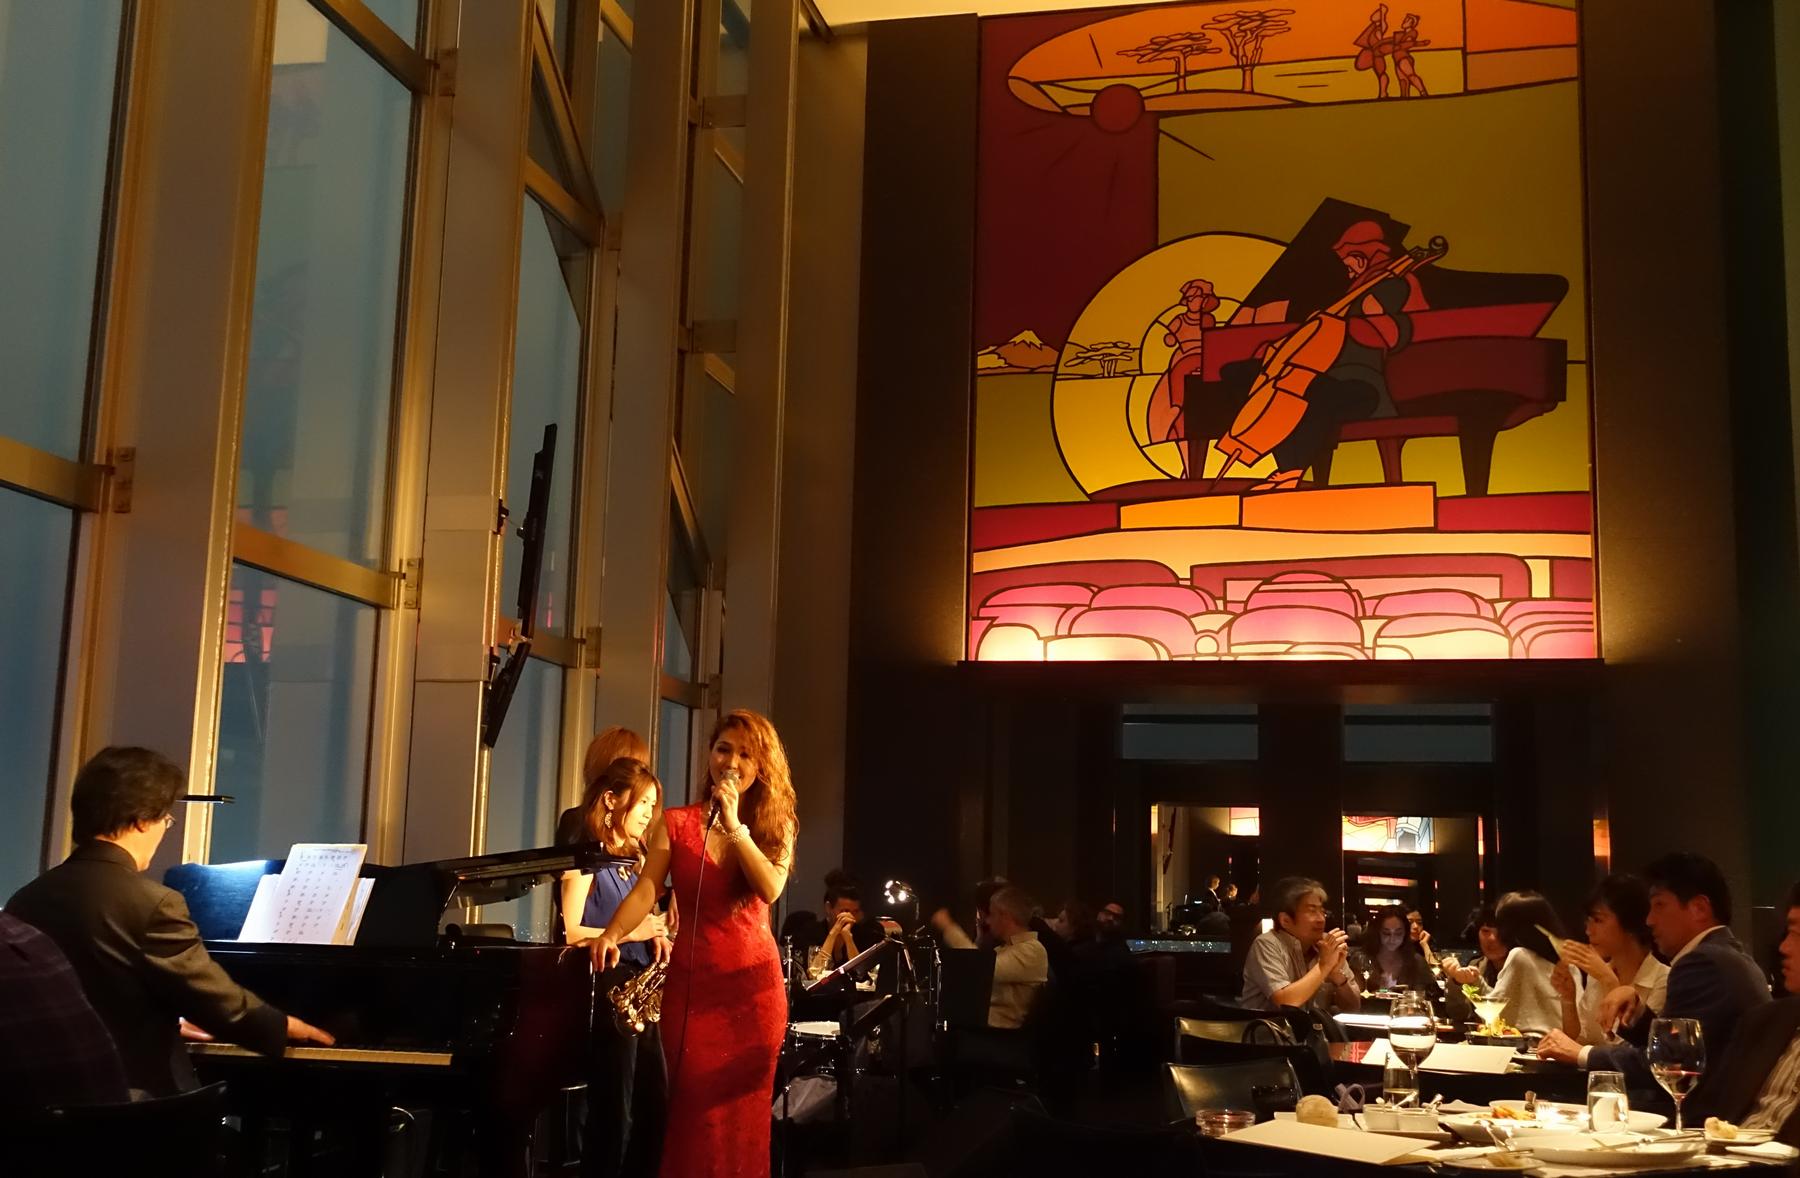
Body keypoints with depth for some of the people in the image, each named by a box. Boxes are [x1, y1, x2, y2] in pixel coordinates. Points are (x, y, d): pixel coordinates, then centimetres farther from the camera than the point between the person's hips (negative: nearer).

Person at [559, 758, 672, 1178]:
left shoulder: (634, 862, 19)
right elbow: (570, 932, -15)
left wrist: (656, 934, 3)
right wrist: (632, 932, -14)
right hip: (607, 989, -8)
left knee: (656, 1111, 8)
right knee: (613, 1115, -5)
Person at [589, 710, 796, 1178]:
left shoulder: (775, 827, 5)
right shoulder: (676, 824, 2)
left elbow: (770, 889, -12)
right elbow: (645, 891, -10)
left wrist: (734, 825, -17)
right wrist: (611, 934, -27)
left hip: (754, 983, 1)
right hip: (691, 981, -1)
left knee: (744, 1114, 4)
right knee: (694, 1112, 0)